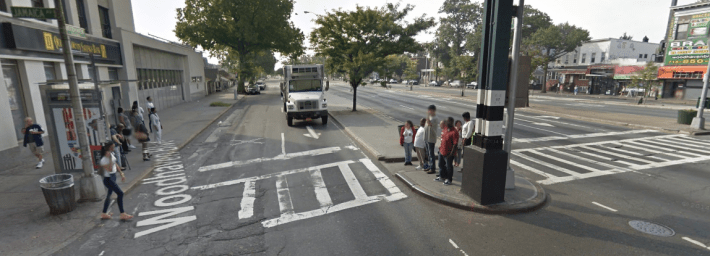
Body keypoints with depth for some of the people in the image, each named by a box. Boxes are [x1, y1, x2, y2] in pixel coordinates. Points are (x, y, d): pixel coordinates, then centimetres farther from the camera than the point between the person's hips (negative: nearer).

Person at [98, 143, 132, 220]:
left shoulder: (111, 155, 3)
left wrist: (121, 173, 17)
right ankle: (123, 214, -6)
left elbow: (115, 164, 16)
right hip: (108, 179, -9)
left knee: (109, 195, 18)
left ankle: (104, 214, 32)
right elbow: (110, 169, -32)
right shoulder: (103, 160, -22)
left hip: (113, 177, 9)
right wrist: (110, 159, -30)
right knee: (120, 193, -12)